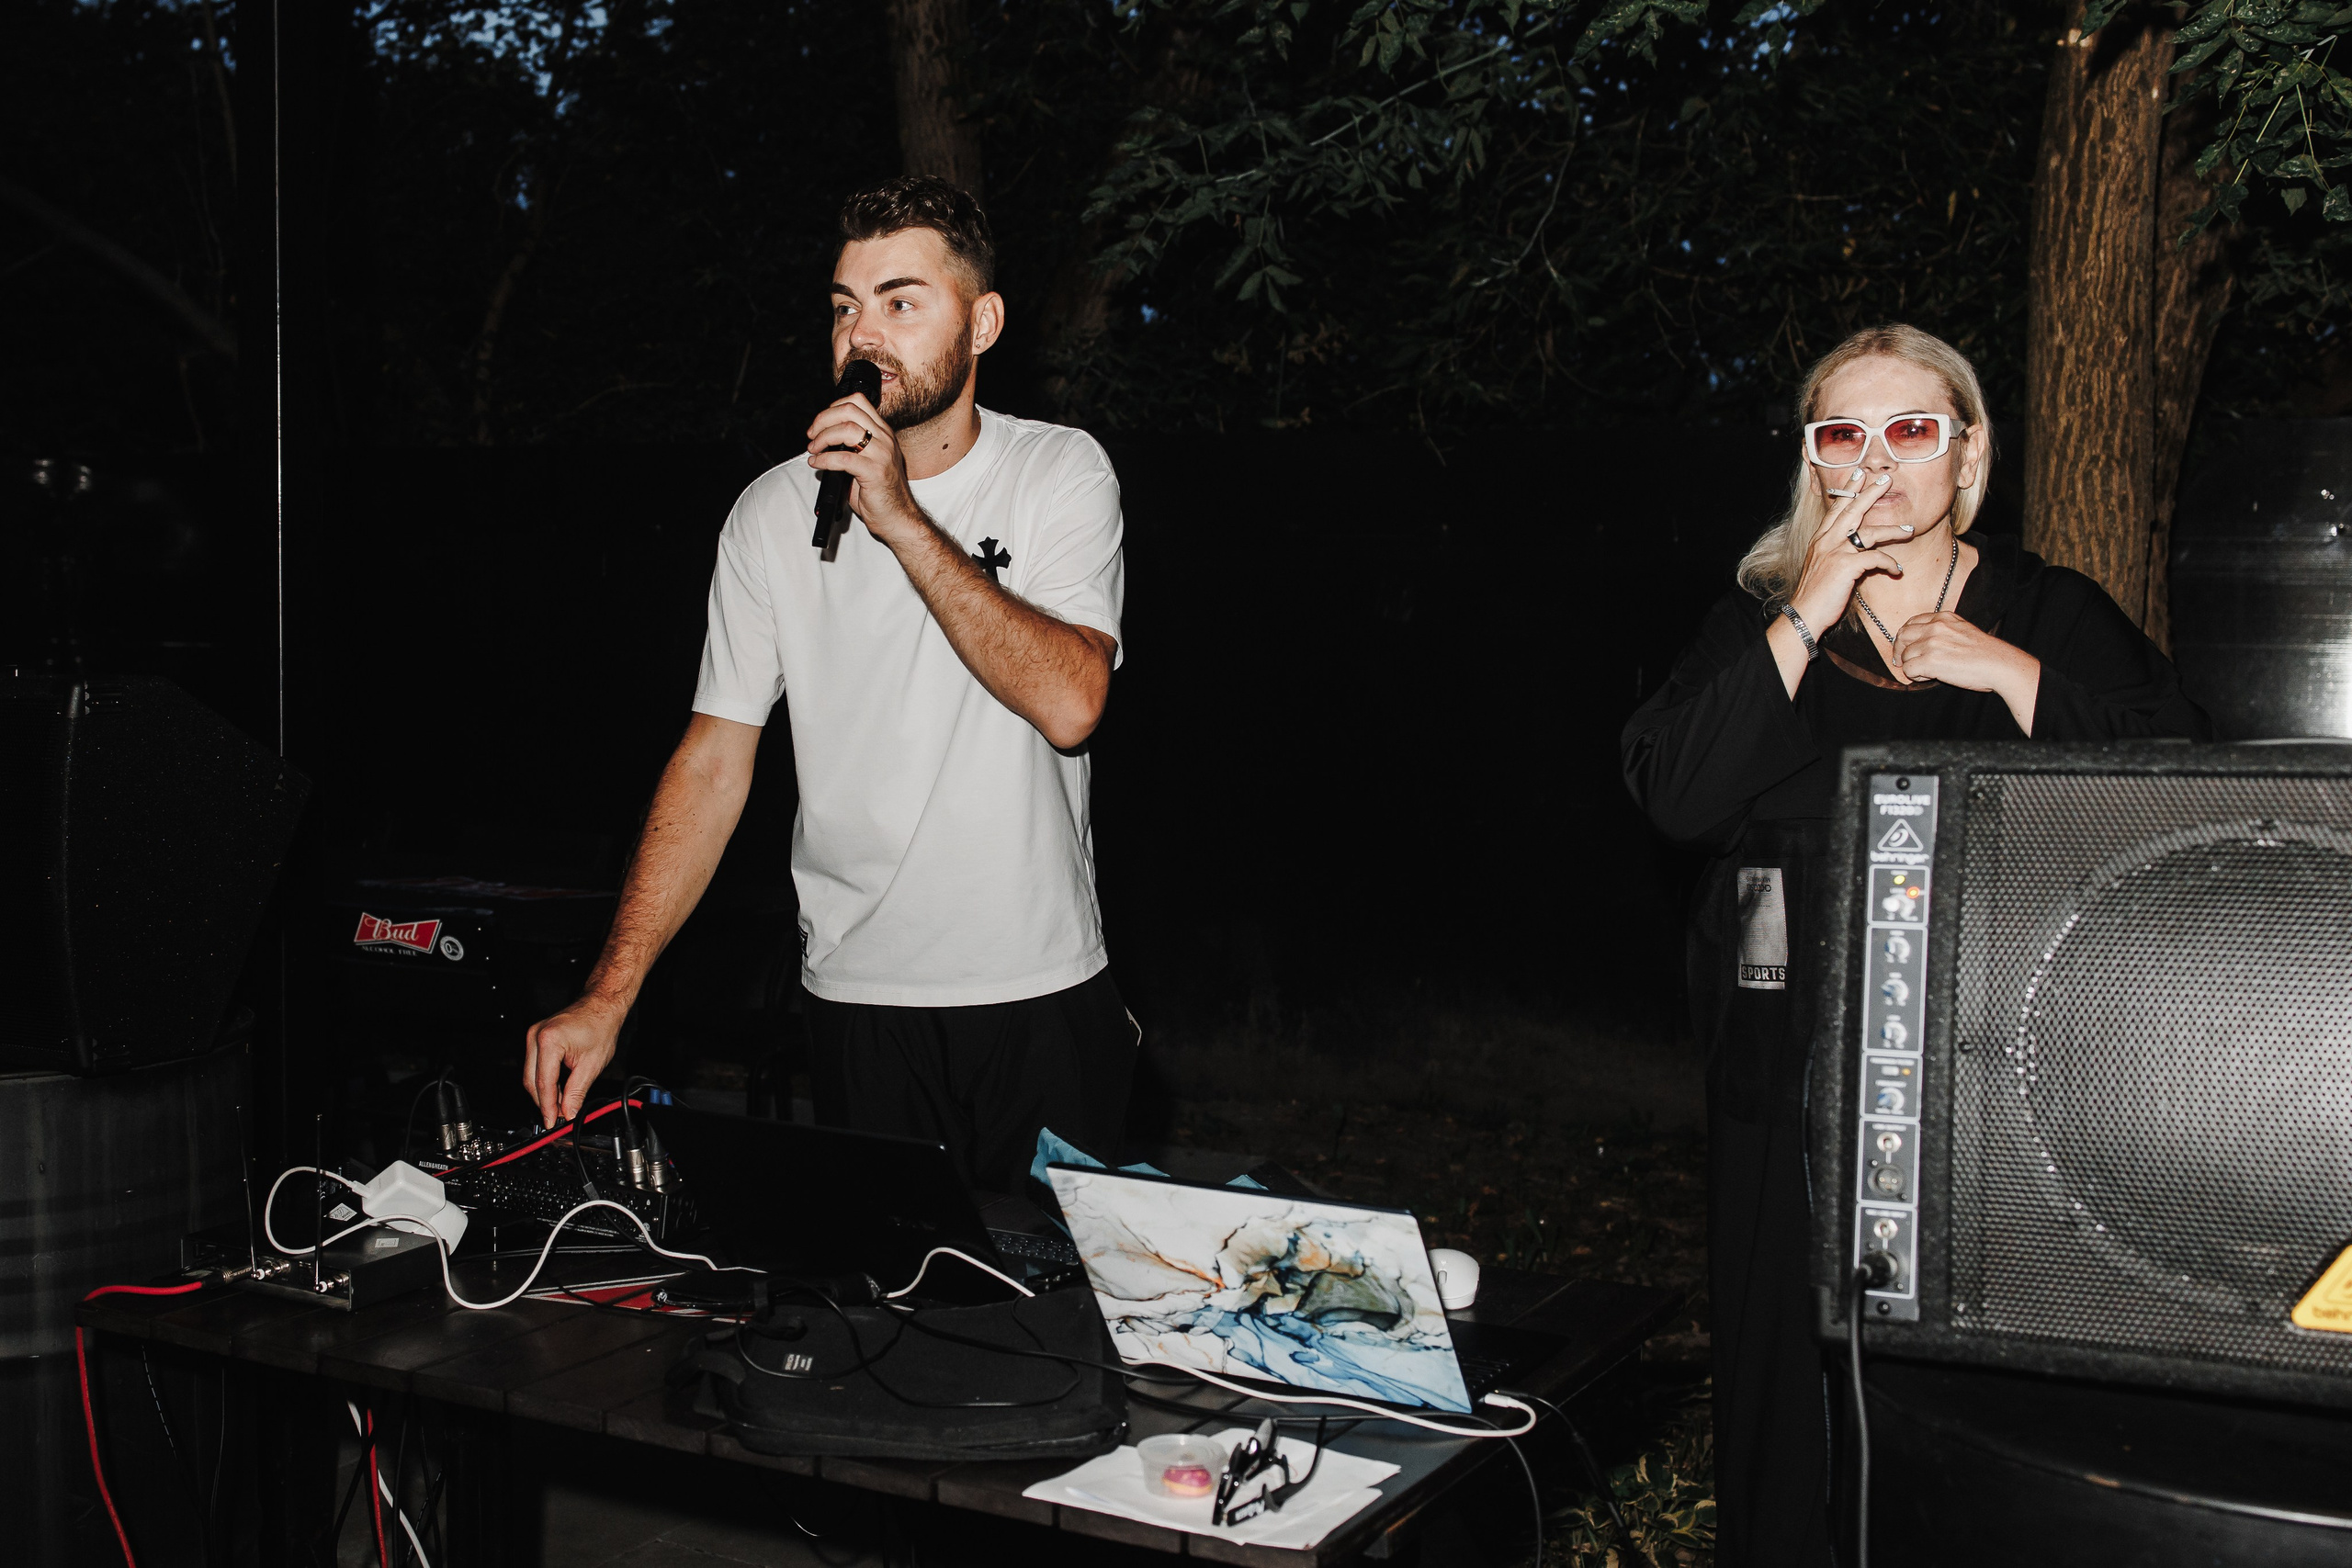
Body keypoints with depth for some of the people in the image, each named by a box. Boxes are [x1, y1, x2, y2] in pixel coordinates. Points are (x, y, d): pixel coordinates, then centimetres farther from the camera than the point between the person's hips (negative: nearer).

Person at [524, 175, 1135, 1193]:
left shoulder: (1062, 474, -4)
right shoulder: (774, 514, -1)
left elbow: (1070, 704, -20)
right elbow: (713, 763, -2)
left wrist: (904, 521, -22)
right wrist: (608, 996, -10)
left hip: (1045, 995, 0)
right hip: (860, 999, 1)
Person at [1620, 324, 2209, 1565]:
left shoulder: (2054, 615, 8)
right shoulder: (1761, 618, 10)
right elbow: (1674, 795, -8)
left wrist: (2013, 674, -10)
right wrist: (1808, 619, -10)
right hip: (1797, 1071, 1)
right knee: (1792, 1359, 4)